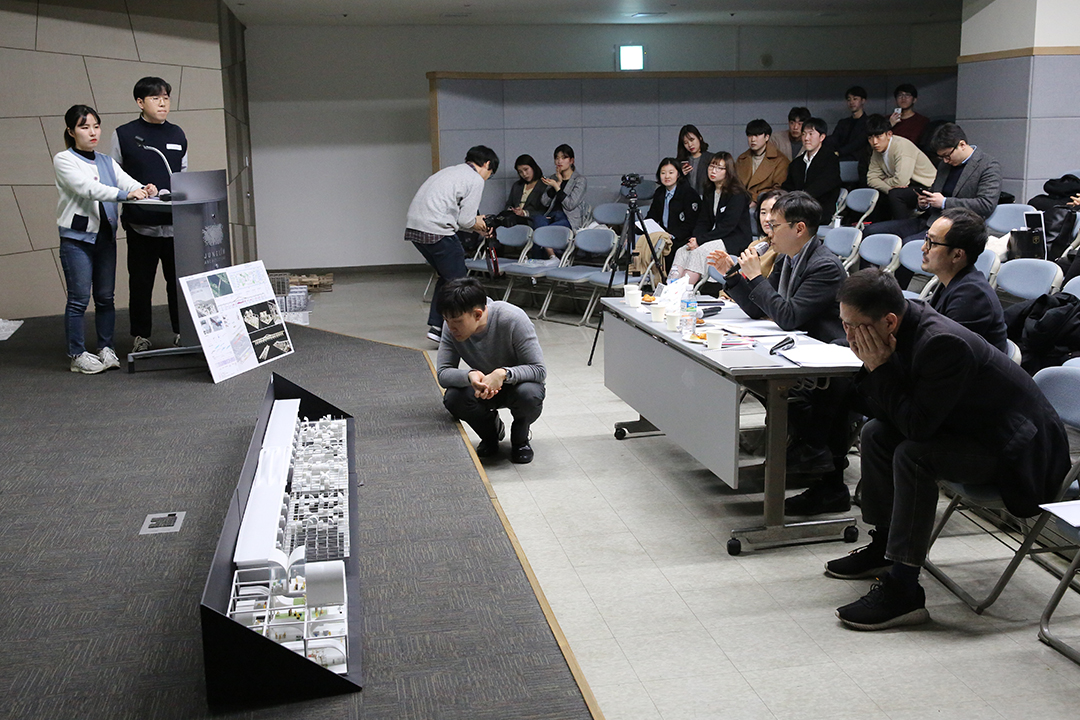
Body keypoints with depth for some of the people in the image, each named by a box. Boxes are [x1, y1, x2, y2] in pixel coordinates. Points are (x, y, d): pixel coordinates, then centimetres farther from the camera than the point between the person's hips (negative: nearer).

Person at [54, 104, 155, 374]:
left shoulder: (106, 162, 15)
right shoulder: (64, 160, -3)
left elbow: (127, 181, -1)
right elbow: (86, 187, -20)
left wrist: (144, 190, -25)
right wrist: (124, 194, -33)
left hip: (105, 236, 5)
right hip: (77, 237, -5)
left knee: (105, 297, 8)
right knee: (79, 299, -3)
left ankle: (106, 349, 18)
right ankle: (78, 356, 5)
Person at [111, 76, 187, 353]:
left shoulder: (177, 135, 12)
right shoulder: (124, 134, 2)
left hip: (175, 221, 2)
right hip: (140, 223, -2)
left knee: (179, 279, 5)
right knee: (140, 282, 5)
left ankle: (182, 331, 18)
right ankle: (140, 336, 16)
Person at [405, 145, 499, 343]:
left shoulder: (450, 171, 25)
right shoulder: (476, 180, -1)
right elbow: (465, 220, -6)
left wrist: (476, 224, 24)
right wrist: (479, 225, 16)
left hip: (413, 227, 9)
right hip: (436, 231, -9)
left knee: (447, 278, 20)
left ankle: (436, 326, 16)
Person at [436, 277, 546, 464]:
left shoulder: (513, 319, -30)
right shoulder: (451, 327, -20)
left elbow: (540, 370, -28)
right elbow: (443, 373, -21)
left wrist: (504, 373, -46)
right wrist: (470, 376, -43)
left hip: (517, 382, -3)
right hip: (482, 386, 3)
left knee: (529, 394, -37)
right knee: (453, 398, -28)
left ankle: (520, 438, 0)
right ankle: (491, 432, 6)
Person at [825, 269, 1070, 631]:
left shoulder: (944, 344, -33)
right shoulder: (909, 324, -6)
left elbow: (917, 425, -31)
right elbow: (882, 412, -1)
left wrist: (880, 367, -26)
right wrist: (871, 367, -18)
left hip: (1017, 449, -10)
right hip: (971, 426, 10)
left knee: (913, 455, -29)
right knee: (876, 433, 9)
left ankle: (903, 590, -25)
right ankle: (883, 546, 22)